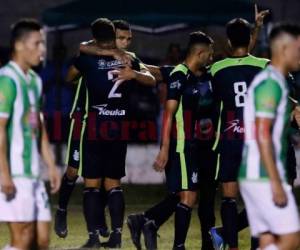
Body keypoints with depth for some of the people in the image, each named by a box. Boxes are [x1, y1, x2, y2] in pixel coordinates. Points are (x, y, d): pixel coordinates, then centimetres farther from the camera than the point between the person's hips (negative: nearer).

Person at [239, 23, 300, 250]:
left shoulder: (275, 82, 19)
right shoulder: (271, 83, -12)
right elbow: (263, 135, -19)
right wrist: (276, 183, -21)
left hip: (257, 177, 10)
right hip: (264, 177, -10)